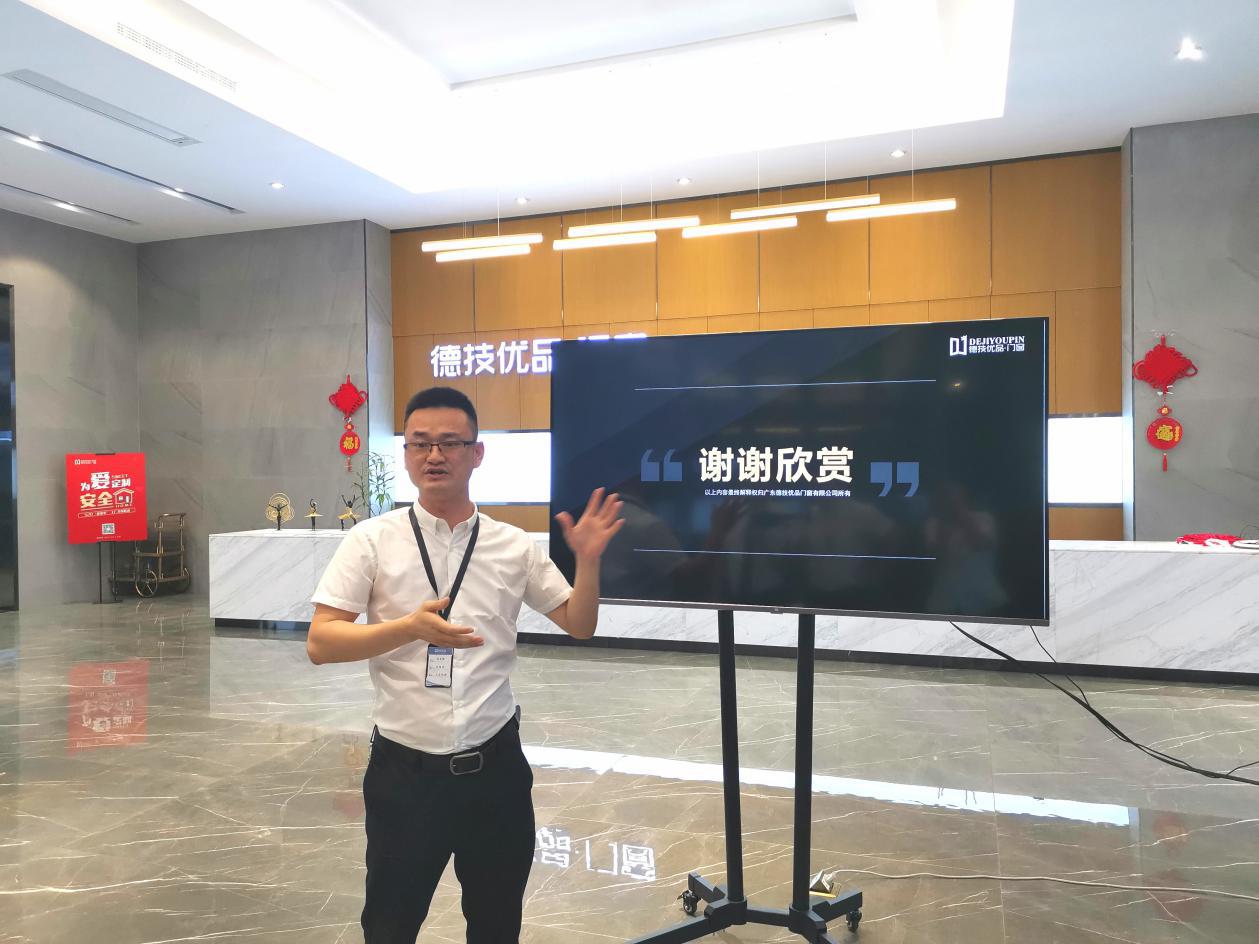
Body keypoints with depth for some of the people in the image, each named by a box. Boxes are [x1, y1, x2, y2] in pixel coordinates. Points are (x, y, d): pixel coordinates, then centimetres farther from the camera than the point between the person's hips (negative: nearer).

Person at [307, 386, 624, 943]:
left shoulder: (515, 546, 1)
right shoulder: (372, 540, -6)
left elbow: (579, 626, 8)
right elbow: (320, 643, -11)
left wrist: (588, 561, -10)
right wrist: (409, 627, -26)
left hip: (495, 766, 2)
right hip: (404, 770, -2)